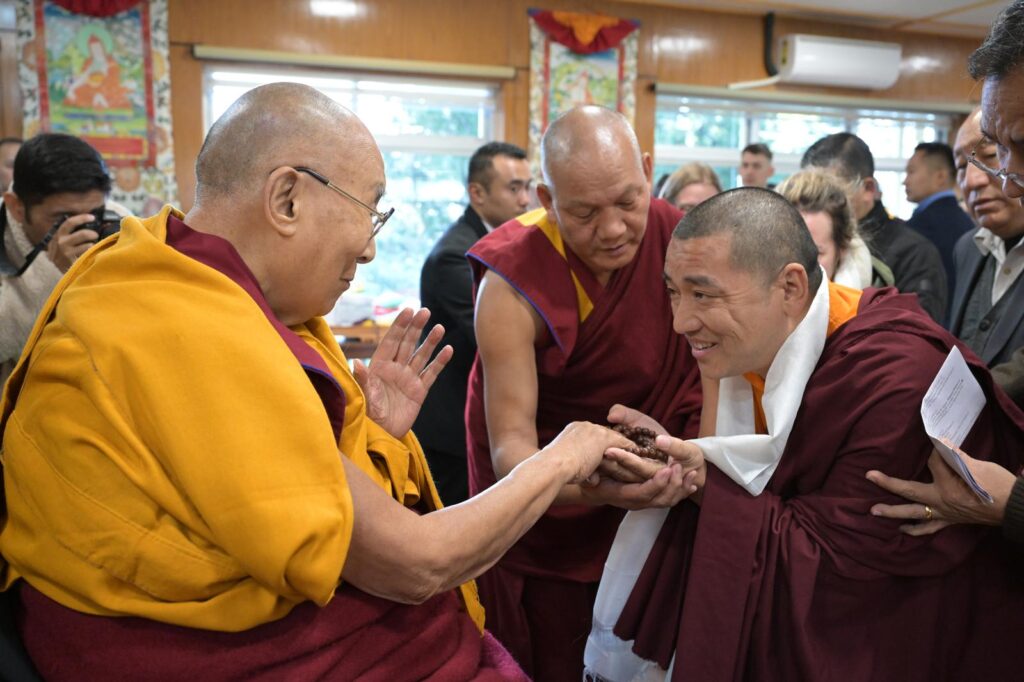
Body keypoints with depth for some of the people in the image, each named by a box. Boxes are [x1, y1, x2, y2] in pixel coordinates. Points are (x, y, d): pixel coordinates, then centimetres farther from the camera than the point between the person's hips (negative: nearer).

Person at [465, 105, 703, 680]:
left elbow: (705, 369, -6)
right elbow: (511, 446, -28)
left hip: (650, 508, 3)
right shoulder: (513, 283, -24)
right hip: (544, 526, -3)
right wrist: (592, 486, -47)